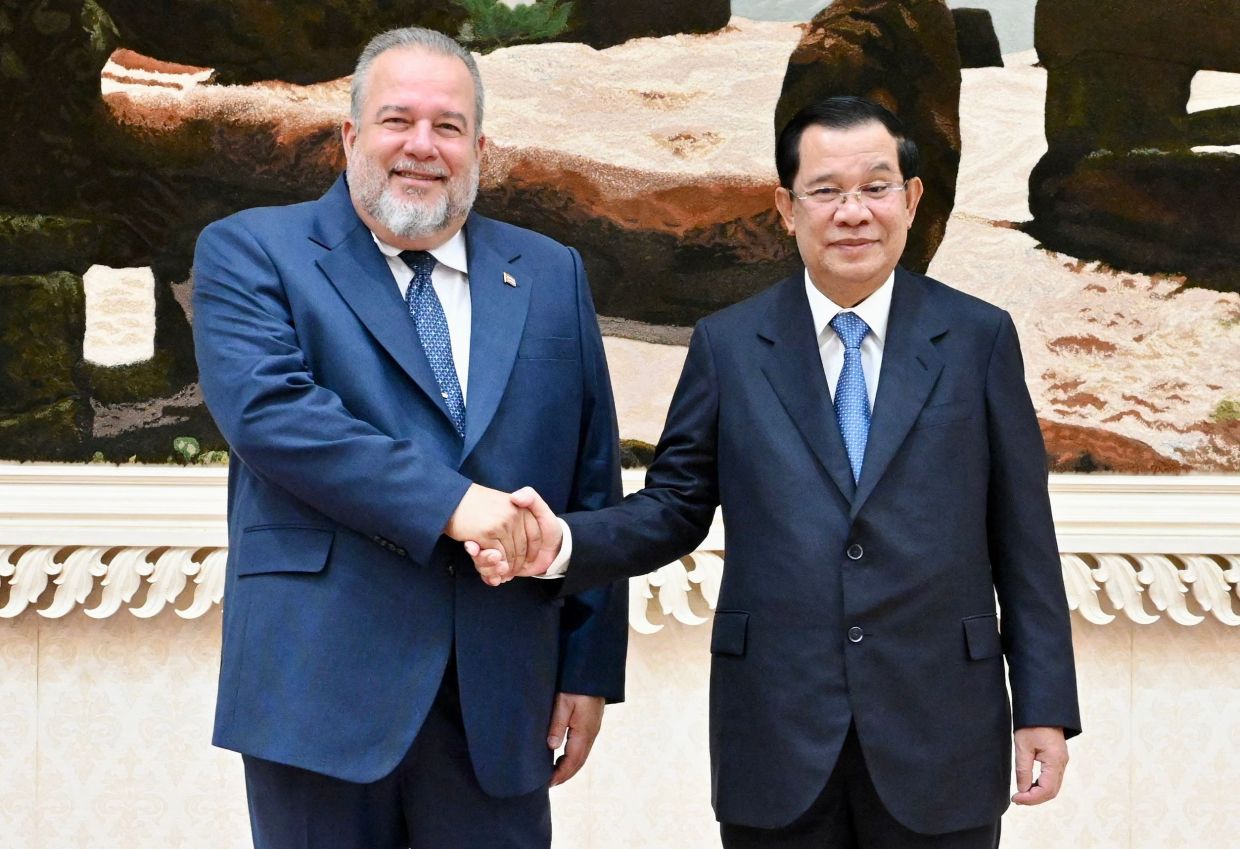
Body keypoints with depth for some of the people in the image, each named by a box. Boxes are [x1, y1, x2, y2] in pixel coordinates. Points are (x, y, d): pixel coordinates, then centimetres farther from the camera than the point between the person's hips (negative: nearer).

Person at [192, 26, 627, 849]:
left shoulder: (551, 275, 12)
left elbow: (593, 485, 11)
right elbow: (268, 409, -16)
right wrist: (447, 502, -21)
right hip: (321, 682, -2)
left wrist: (590, 667, 8)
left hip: (500, 697, 3)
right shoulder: (251, 252, 2)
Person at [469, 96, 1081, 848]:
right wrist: (564, 543, -13)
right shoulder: (727, 345, 3)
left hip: (940, 742, 0)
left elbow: (1023, 538, 2)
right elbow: (675, 508, 5)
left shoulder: (978, 339, 2)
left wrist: (1045, 704, 1)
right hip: (776, 743, 1)